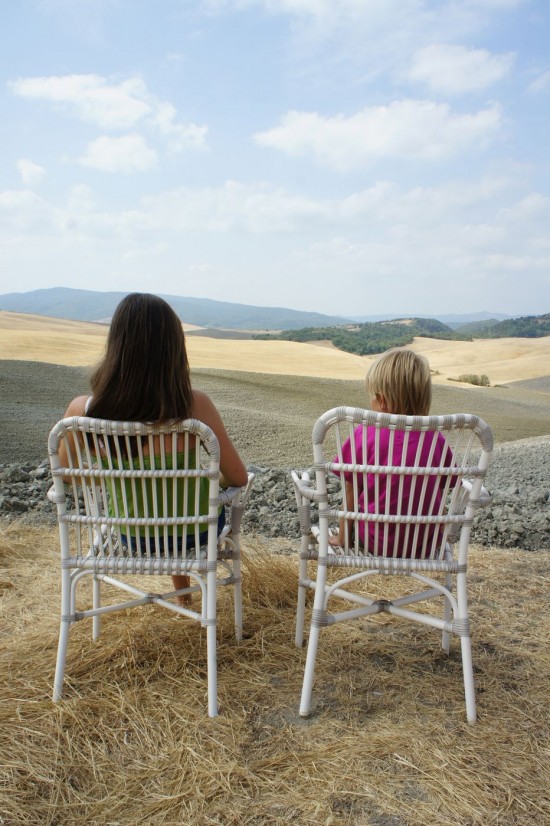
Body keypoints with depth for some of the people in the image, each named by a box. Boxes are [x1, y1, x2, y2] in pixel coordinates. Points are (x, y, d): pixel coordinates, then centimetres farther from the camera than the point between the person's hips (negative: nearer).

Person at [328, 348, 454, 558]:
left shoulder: (365, 434, -15)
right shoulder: (436, 439, -8)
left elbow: (351, 490, -8)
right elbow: (441, 488, 2)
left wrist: (342, 539, 6)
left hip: (376, 542, -2)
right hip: (425, 543, 2)